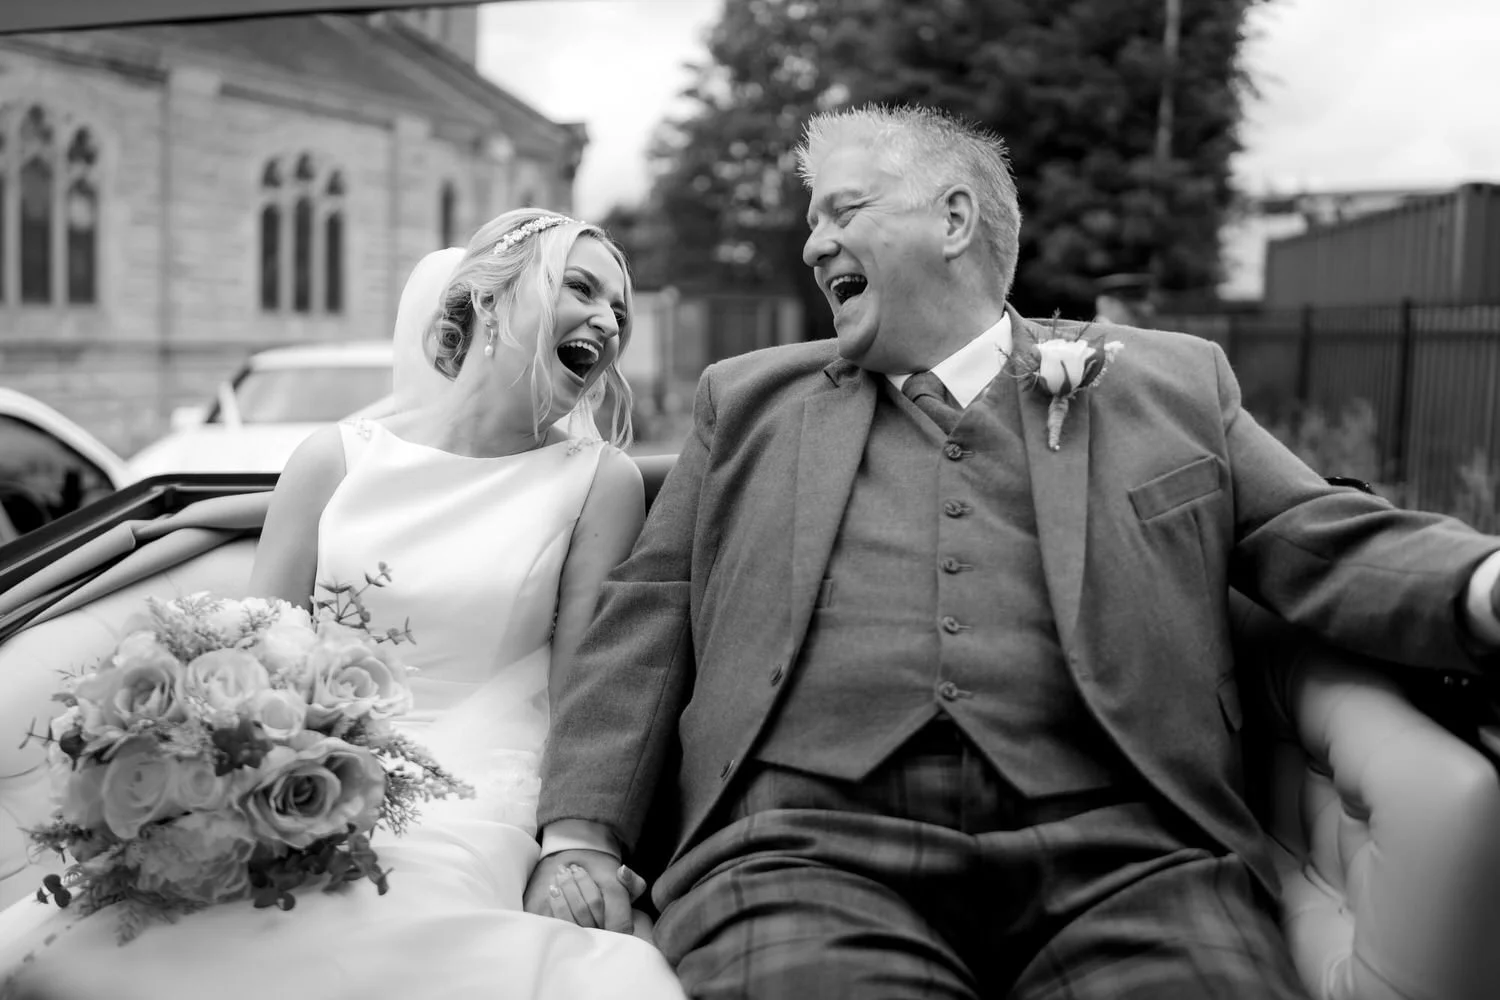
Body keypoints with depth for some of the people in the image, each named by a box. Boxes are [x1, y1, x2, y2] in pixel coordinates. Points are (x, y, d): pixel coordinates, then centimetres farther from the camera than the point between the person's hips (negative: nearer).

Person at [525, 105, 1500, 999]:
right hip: (804, 850, 0)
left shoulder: (1173, 383, 16)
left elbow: (1333, 548, 9)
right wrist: (580, 836, 0)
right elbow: (644, 620, 13)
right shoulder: (747, 398, 19)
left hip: (1117, 850, 1)